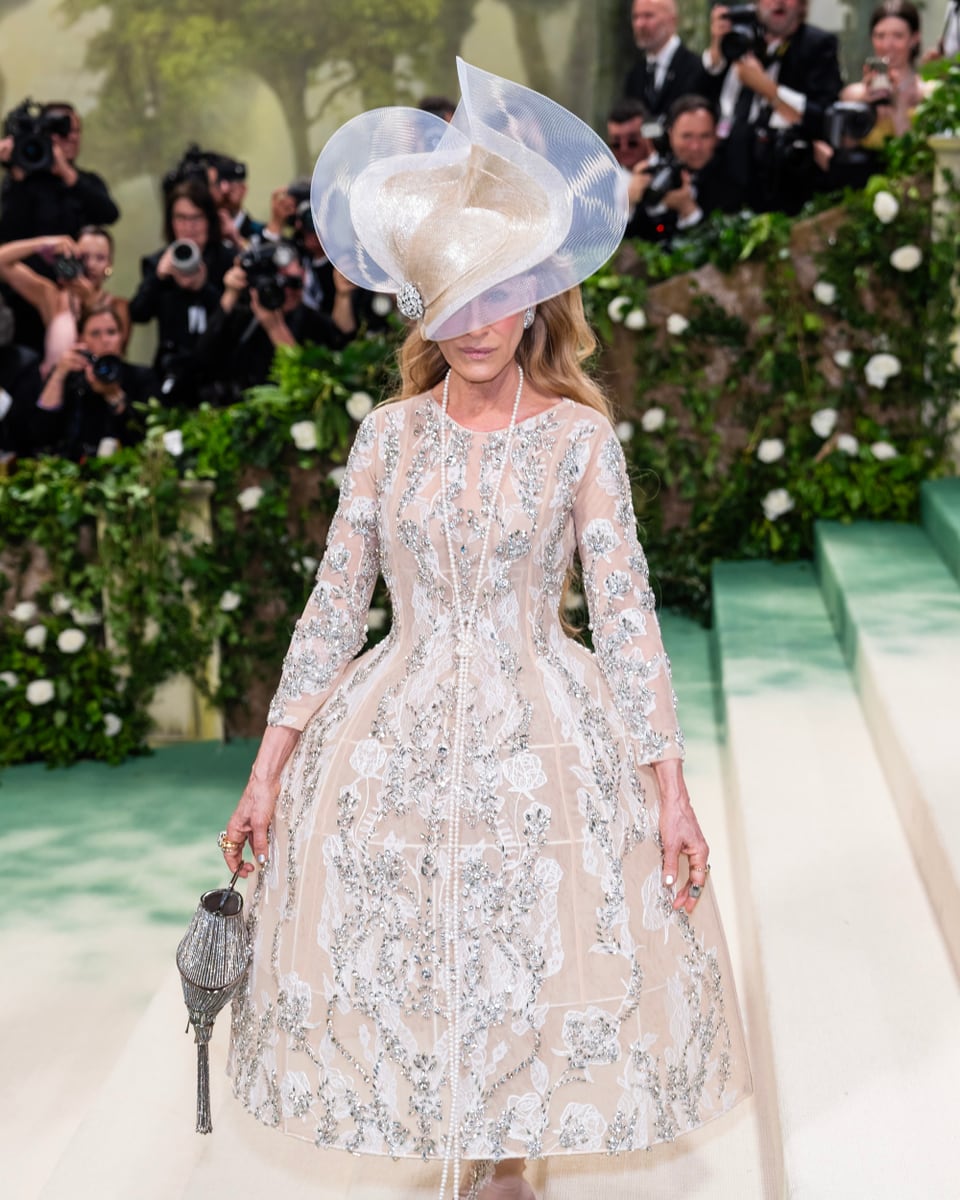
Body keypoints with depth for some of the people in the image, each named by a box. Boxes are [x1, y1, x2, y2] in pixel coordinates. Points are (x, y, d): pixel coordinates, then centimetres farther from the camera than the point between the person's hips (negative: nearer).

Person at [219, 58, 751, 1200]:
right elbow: (333, 605, 1)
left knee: (527, 952, 7)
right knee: (395, 949, 9)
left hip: (540, 738, -2)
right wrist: (267, 772, 0)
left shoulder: (579, 437, -6)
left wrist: (670, 791, -10)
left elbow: (627, 616, -7)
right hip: (398, 734, 2)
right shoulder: (389, 433, -1)